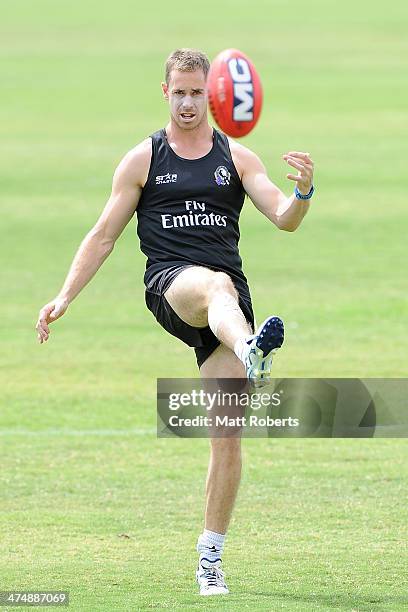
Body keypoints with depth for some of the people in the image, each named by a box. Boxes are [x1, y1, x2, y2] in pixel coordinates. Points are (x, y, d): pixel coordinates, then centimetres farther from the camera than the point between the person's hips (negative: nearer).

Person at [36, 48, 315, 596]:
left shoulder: (237, 158, 14)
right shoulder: (143, 160, 12)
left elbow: (284, 219, 2)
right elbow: (104, 236, 14)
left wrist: (302, 193, -21)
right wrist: (64, 297, 6)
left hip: (229, 294, 2)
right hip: (168, 284, -2)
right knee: (216, 284, -41)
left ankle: (211, 560, 1)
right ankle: (252, 355, -75)